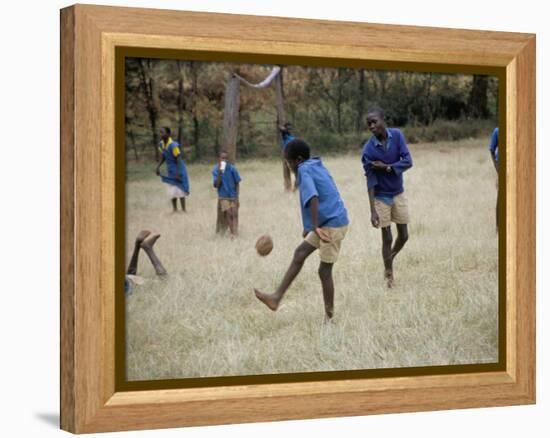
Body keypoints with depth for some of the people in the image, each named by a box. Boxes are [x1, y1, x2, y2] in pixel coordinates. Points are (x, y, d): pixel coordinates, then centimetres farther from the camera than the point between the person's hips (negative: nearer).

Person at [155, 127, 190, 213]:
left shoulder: (173, 145, -25)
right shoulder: (161, 144, -2)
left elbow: (179, 159, -22)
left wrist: (178, 173, -23)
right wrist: (158, 167, -2)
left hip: (178, 169, -7)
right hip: (170, 170, 7)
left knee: (179, 189, -4)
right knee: (171, 189, 11)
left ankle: (183, 209, 3)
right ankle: (174, 208, 22)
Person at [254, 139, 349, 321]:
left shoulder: (304, 170, -11)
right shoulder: (318, 167, 16)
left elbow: (313, 198, -27)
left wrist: (315, 227, -32)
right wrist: (310, 228, 31)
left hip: (333, 225, -10)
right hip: (328, 222, 10)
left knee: (324, 270, -1)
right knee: (300, 253, 9)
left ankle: (329, 316, 7)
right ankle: (277, 298, 10)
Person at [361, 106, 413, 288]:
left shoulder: (397, 135, -13)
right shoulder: (368, 150, -21)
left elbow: (408, 161, -16)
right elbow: (370, 182, -19)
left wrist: (386, 168, -26)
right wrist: (373, 210, -22)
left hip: (398, 194, 3)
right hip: (381, 197, -3)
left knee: (404, 235, 9)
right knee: (387, 238, 1)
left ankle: (391, 258, 37)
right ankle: (388, 273, 19)